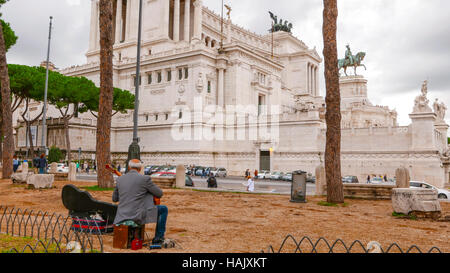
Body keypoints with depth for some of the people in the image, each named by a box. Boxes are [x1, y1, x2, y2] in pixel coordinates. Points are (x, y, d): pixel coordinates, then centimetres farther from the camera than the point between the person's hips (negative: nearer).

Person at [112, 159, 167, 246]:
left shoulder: (120, 179, 6)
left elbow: (114, 199, 17)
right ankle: (158, 239, 13)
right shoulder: (145, 178, -9)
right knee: (164, 209, 14)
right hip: (138, 215, -5)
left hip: (122, 216, 5)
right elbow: (160, 194, 0)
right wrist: (150, 193, 21)